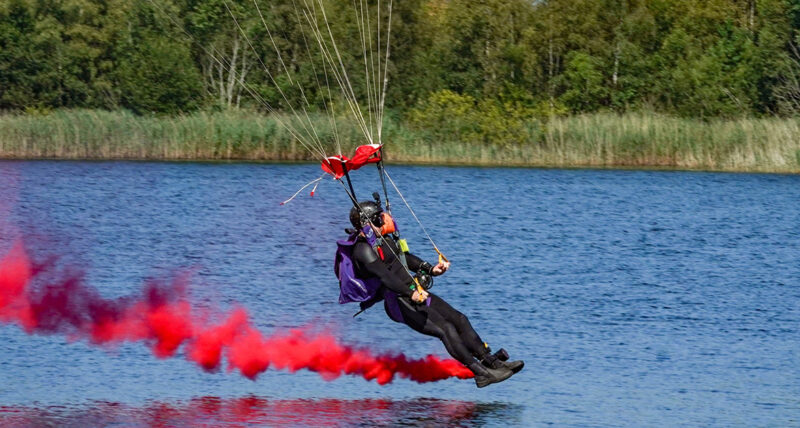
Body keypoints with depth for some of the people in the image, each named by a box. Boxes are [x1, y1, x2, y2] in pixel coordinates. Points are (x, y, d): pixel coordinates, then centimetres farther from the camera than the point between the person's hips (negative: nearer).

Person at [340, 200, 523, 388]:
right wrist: (410, 293, -39)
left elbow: (405, 258, 26)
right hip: (399, 303, -10)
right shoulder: (363, 249, -16)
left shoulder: (383, 239, 15)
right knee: (445, 329, -21)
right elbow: (384, 275, -28)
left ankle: (491, 361, 0)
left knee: (459, 319, 0)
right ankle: (480, 373, -22)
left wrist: (430, 270, 14)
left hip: (415, 293, 10)